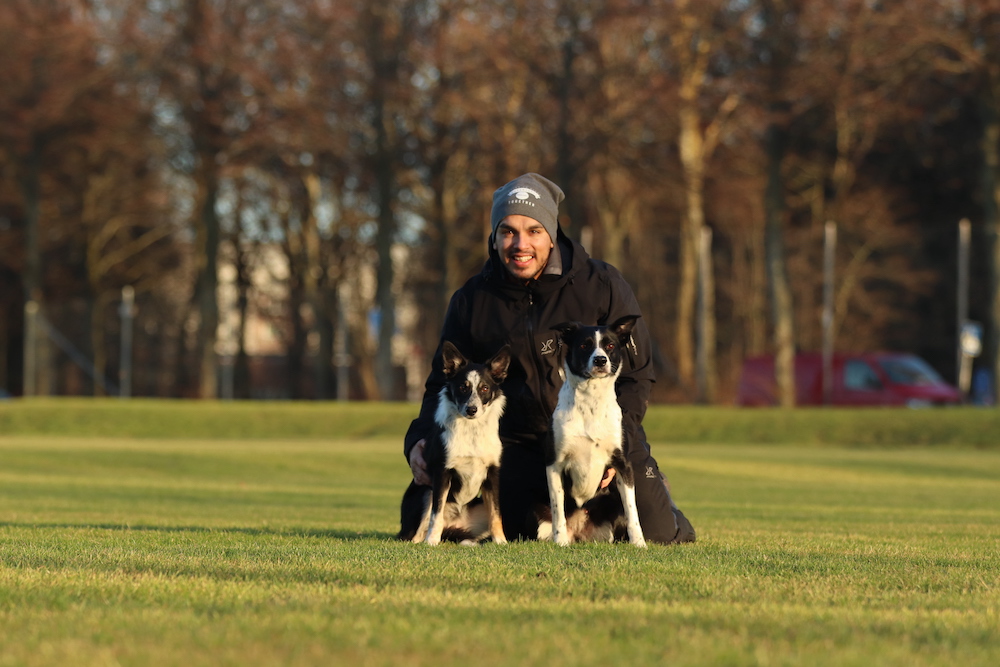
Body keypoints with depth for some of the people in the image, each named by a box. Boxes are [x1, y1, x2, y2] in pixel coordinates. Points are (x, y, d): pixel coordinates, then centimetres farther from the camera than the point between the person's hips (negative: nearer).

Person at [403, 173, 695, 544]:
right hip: (519, 449, 2)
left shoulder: (603, 286, -5)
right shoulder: (472, 302, 1)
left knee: (655, 534, -13)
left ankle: (653, 495, 27)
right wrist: (420, 440, -13)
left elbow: (635, 374, -2)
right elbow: (444, 384, 7)